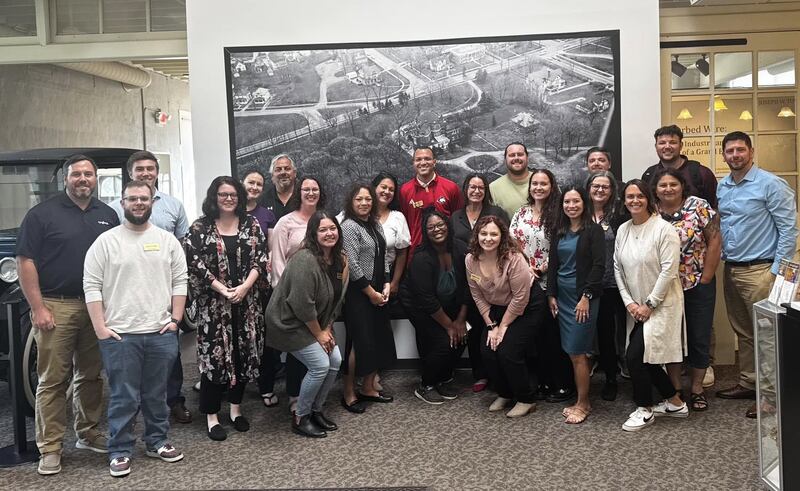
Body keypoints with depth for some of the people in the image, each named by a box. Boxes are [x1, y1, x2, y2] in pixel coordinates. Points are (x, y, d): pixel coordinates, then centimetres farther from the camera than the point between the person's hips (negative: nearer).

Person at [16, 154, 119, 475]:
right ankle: (50, 448, 4)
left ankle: (88, 434, 25)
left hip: (96, 307, 5)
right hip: (55, 307, -4)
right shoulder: (43, 213, -2)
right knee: (52, 380, -2)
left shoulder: (107, 216, 11)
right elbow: (25, 261, -5)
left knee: (90, 376, 13)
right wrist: (38, 308, -12)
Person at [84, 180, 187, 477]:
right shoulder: (106, 241, -1)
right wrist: (100, 327, -9)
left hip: (161, 333, 3)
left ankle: (157, 442, 27)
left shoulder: (167, 240, 8)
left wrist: (175, 319, 0)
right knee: (124, 398, 2)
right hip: (119, 335, -3)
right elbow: (91, 285, -4)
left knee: (157, 395, 13)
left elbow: (179, 281, 8)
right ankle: (120, 452, 13)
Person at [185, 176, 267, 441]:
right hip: (213, 301, -3)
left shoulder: (251, 225, 7)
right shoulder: (200, 227, -1)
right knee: (214, 354, -3)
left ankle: (236, 408, 22)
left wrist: (244, 287, -12)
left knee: (242, 353, 7)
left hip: (246, 300, 3)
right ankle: (211, 415, 7)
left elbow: (260, 259, 2)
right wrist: (222, 289, -14)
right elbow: (195, 263, -8)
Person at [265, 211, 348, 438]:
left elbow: (337, 300, 7)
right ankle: (300, 418, 5)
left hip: (317, 324, 9)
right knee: (320, 365, -13)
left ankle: (316, 410, 21)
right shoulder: (305, 260, -26)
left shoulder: (339, 260, 1)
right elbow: (302, 304, -26)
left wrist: (327, 329, -1)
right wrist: (318, 334, -16)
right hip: (289, 323, -9)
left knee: (335, 361, 2)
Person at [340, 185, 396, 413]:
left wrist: (386, 285, 3)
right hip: (358, 293, -8)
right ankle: (349, 393, 7)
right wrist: (371, 292, -13)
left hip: (377, 292, 8)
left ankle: (368, 388, 22)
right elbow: (352, 265, -17)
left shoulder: (375, 225, 13)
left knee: (380, 339, 10)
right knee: (360, 342, -5)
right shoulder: (349, 226, -11)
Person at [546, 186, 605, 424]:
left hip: (584, 297, -6)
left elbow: (599, 266, -12)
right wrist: (551, 295, 9)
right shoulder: (559, 232, 11)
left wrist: (586, 297, -17)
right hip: (562, 296, 6)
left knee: (577, 352, -4)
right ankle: (583, 401, 18)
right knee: (573, 352, 8)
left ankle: (582, 404, 7)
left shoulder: (593, 231, -7)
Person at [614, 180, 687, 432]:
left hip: (661, 305, -7)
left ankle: (644, 409, 7)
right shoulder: (622, 230, 6)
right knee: (644, 359, 11)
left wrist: (650, 304, -16)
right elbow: (618, 268, 7)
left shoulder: (663, 229, -14)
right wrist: (629, 302, -2)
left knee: (634, 355, -12)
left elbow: (669, 270, -17)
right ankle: (675, 403, 30)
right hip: (636, 307, 7)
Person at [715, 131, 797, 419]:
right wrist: (722, 256, 7)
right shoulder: (721, 187, 10)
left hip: (759, 271, -7)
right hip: (731, 270, 7)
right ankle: (748, 383, 26)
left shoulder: (771, 185, -9)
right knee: (742, 331, 15)